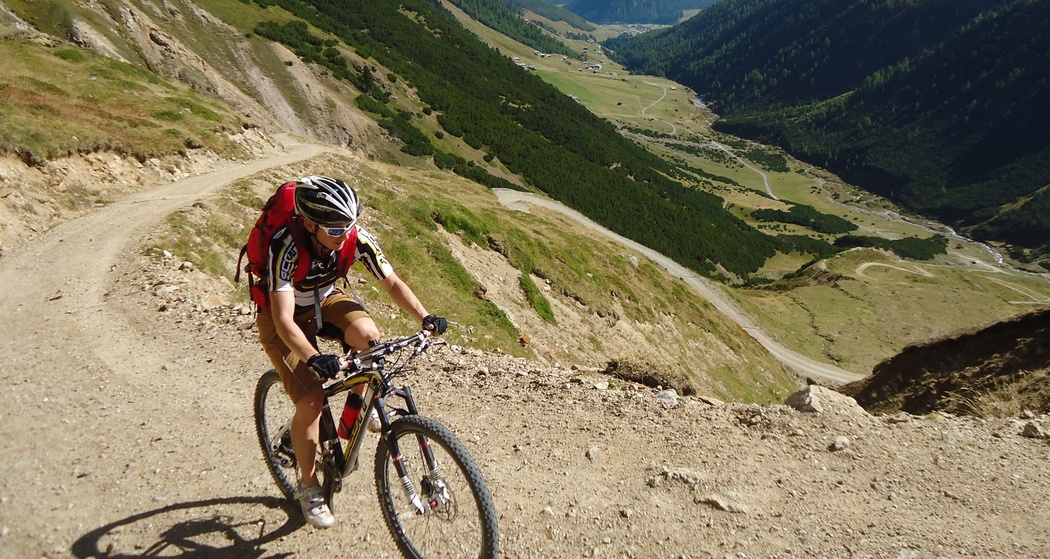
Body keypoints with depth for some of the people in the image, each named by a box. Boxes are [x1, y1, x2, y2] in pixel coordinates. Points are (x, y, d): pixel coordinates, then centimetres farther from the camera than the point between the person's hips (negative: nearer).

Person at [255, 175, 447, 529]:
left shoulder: (357, 238, -25)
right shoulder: (287, 247, -36)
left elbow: (392, 283, -15)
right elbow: (284, 320, -41)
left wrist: (425, 317, -31)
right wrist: (313, 359, -57)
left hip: (325, 300, 3)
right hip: (283, 316, -3)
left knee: (367, 334, -30)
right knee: (312, 400, -15)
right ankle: (308, 487, 8)